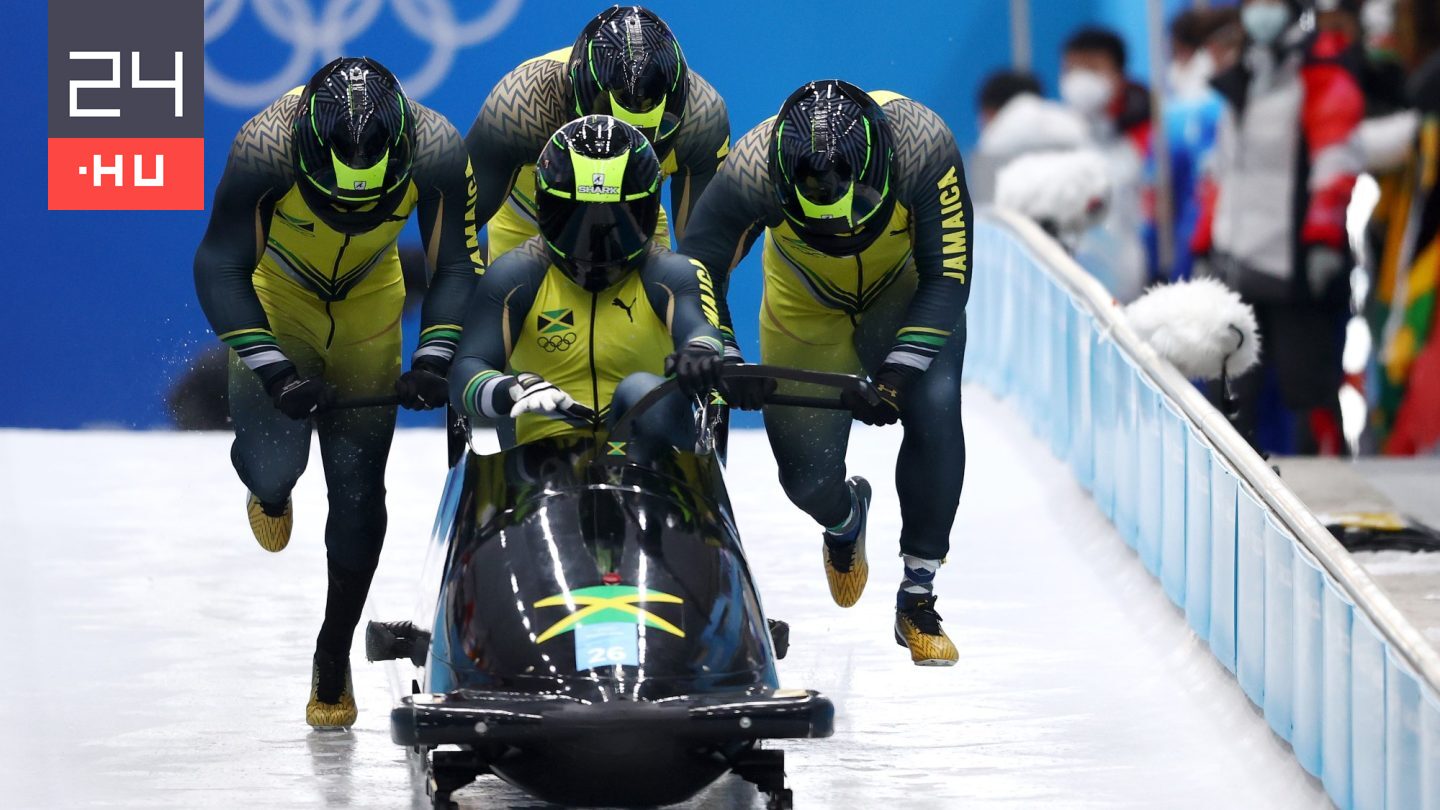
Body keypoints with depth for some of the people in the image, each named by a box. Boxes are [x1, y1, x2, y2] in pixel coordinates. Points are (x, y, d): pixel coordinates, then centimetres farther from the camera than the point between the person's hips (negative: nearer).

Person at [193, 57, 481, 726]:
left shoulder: (437, 151, -30)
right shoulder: (265, 148, -36)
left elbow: (456, 267, -15)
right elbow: (220, 268, -27)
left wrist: (435, 356, -30)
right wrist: (271, 369, -36)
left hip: (369, 301, 2)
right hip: (277, 290, -2)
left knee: (359, 489, -2)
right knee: (272, 465, -19)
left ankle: (334, 657, 14)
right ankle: (271, 488, 21)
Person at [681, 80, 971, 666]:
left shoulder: (922, 146, -36)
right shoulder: (752, 172, -35)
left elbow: (948, 276, -27)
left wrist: (899, 371, -36)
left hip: (910, 295, -1)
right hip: (807, 308, 1)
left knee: (934, 407, -28)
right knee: (808, 477, -5)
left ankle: (918, 599, -15)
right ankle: (845, 520, 36)